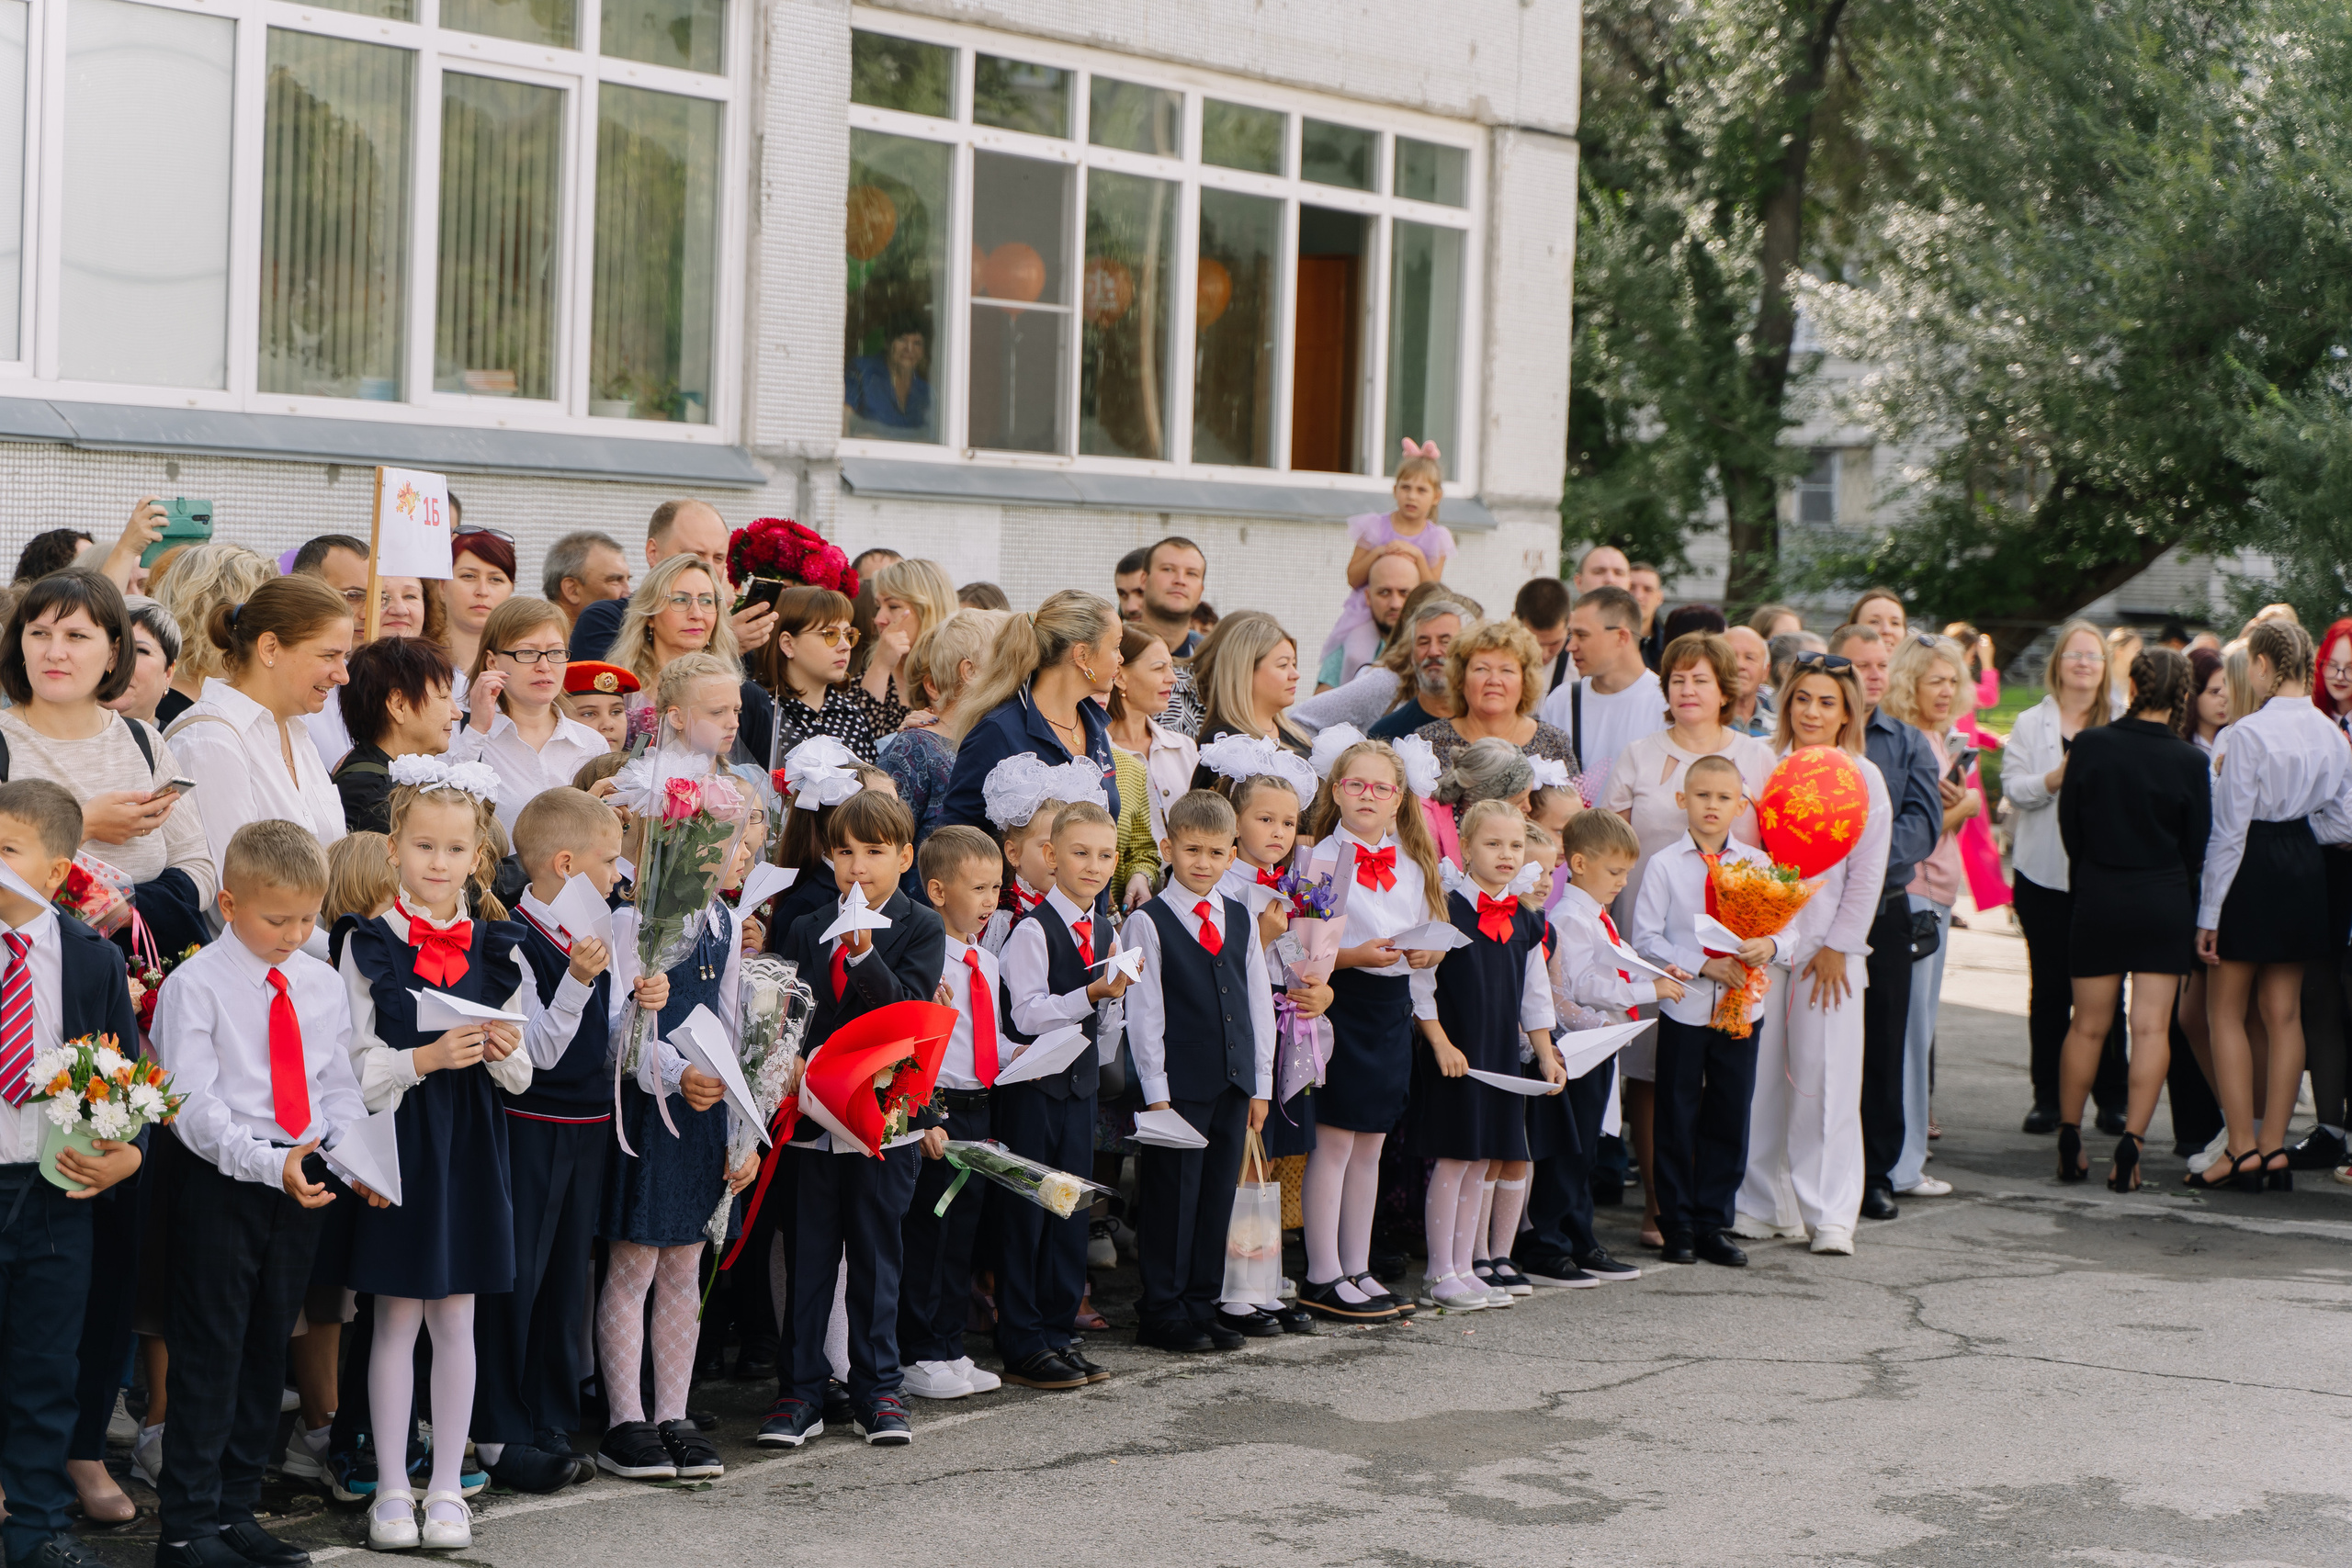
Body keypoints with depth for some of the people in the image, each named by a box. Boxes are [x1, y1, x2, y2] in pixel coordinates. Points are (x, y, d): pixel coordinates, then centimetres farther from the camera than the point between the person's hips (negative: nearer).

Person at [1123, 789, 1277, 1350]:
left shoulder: (1241, 919, 12)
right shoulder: (1148, 924, -4)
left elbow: (1259, 1002, 14)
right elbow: (1144, 1014, -7)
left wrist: (1260, 1083, 10)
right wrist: (1156, 1091, -11)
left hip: (1232, 1081, 5)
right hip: (1178, 1083, -5)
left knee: (1218, 1194, 9)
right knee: (1171, 1197, -1)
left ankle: (1202, 1304, 18)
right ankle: (1162, 1311, 7)